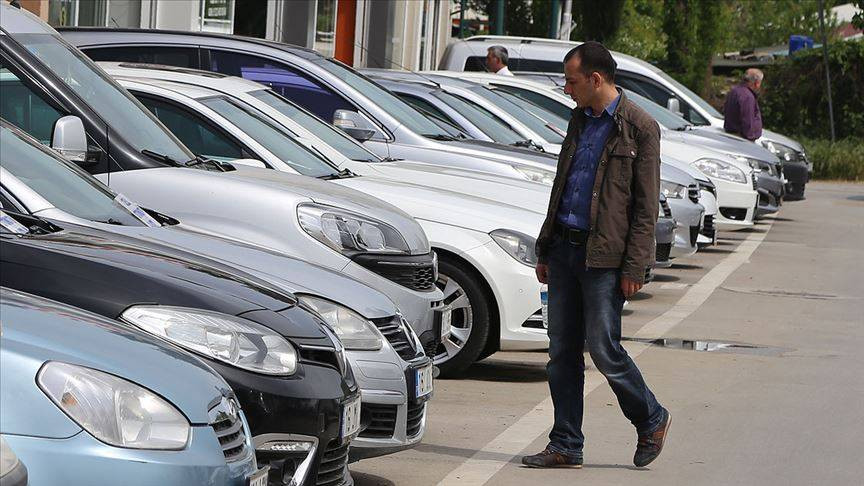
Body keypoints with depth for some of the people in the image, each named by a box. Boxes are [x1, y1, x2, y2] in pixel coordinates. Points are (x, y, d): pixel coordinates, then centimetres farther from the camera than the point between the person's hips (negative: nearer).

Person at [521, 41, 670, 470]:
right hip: (564, 247, 7)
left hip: (603, 256, -7)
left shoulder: (639, 128, -8)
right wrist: (545, 250, 18)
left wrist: (634, 268, -14)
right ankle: (565, 446, 12)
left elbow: (646, 206, -9)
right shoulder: (580, 119, 14)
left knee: (604, 350, -5)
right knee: (562, 353, 6)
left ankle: (652, 420, 16)